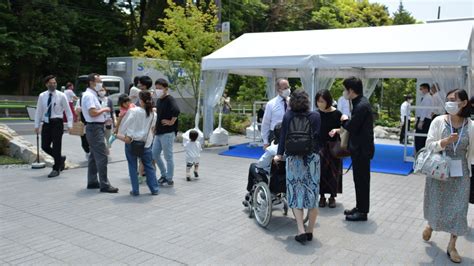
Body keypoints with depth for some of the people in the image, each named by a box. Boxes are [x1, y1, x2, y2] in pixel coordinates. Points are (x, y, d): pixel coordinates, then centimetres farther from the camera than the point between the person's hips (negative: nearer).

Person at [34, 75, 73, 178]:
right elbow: (38, 111, 9)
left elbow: (68, 111, -2)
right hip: (46, 123, 4)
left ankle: (56, 169, 11)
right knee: (45, 146, 4)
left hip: (57, 123, -4)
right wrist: (37, 125, 5)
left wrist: (69, 125, -9)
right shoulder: (42, 96, 5)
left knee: (56, 146, -1)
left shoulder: (61, 96, -4)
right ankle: (60, 158, 28)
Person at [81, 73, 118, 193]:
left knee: (94, 155, 15)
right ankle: (104, 184, -9)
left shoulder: (92, 95, 18)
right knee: (101, 156, -11)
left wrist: (104, 118, 12)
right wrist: (103, 109, -10)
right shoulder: (89, 95, -14)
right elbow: (92, 112, -24)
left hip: (96, 127, 11)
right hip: (95, 128, -11)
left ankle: (92, 182, 22)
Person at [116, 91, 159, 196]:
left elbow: (127, 124, -12)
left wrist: (122, 135, -3)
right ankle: (154, 189, 15)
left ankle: (135, 190, 10)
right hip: (146, 143, 3)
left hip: (131, 142, -3)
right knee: (149, 166, 14)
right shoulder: (153, 114, 1)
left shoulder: (133, 111, -11)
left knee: (132, 166, 8)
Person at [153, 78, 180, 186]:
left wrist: (171, 122, -24)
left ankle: (169, 179, 11)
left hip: (167, 133, -9)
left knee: (168, 156, -1)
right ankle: (164, 174, 27)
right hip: (159, 132, 9)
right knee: (155, 154, 13)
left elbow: (176, 111, -33)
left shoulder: (170, 99, -14)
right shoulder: (158, 100, 14)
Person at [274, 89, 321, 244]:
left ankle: (301, 231, -2)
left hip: (293, 159, 0)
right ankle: (310, 231, 15)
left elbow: (283, 136, 3)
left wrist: (280, 154, 11)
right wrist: (316, 151, 12)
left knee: (296, 194, 6)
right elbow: (319, 137, -1)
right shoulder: (316, 116, 0)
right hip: (312, 158, 0)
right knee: (312, 194, 8)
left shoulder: (288, 116, 1)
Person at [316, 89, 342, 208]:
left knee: (333, 172, 5)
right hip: (319, 146, 2)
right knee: (320, 172, 3)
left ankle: (332, 196, 19)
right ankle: (322, 196, 16)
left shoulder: (336, 114, -7)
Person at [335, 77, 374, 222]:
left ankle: (362, 211, 12)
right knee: (359, 179, 17)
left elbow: (352, 127, -23)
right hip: (359, 148, 10)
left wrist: (345, 120, -5)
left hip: (362, 149, -10)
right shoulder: (360, 103, 9)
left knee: (361, 180, 1)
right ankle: (359, 207, 29)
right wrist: (339, 130, 13)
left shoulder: (361, 106, -22)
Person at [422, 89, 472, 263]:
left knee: (458, 208, 3)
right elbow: (429, 145, -9)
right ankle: (430, 225, 45)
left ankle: (452, 246, 17)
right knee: (436, 203, 13)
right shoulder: (438, 121, -8)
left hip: (460, 173, 1)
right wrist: (446, 141, -26)